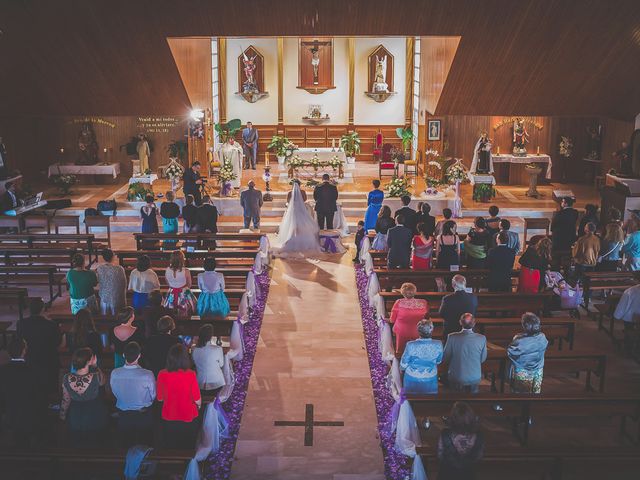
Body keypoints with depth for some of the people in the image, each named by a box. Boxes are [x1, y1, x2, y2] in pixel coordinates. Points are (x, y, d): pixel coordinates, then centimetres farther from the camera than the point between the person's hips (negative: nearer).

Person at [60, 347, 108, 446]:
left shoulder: (67, 379, -24)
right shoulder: (96, 377, -32)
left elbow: (66, 400, -8)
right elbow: (103, 381, -5)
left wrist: (62, 415, 9)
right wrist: (95, 365, -10)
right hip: (95, 417, -2)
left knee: (77, 443, 27)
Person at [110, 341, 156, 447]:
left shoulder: (114, 374, -20)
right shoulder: (148, 375, -27)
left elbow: (115, 394, -1)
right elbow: (153, 396, -10)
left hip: (123, 416, 2)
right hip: (144, 416, -2)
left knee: (126, 447, 21)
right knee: (145, 447, 19)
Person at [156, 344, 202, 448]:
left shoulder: (162, 374, -15)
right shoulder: (190, 374, -22)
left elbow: (159, 398, -2)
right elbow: (197, 400, -14)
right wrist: (199, 405, 9)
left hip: (168, 419, 2)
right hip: (188, 419, -2)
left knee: (169, 449, 20)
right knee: (188, 448, 19)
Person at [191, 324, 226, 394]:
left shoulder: (195, 350, -8)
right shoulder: (218, 349, -18)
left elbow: (195, 363, 8)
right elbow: (221, 364, 0)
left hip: (200, 386, 3)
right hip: (216, 385, -3)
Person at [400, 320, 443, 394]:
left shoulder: (411, 345, -25)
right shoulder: (438, 345, -18)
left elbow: (404, 363, -11)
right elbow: (438, 361, 1)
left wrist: (402, 368, 12)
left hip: (412, 379, -1)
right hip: (430, 380, 2)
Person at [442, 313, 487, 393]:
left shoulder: (452, 337, -20)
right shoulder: (482, 338, -17)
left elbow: (446, 358, -8)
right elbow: (482, 359, -2)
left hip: (456, 378, -1)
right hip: (475, 378, 1)